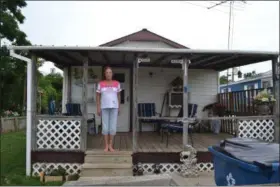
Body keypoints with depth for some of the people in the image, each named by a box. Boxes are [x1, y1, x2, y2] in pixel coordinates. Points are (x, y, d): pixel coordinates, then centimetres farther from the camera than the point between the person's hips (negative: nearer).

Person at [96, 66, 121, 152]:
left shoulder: (117, 83, 4)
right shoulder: (100, 84, 1)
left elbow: (118, 96, 9)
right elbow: (98, 96, 4)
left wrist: (119, 107, 6)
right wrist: (98, 108, -3)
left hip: (114, 107, 1)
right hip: (104, 107, 0)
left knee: (113, 127, -1)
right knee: (105, 127, 0)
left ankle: (110, 145, 11)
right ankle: (106, 145, 11)